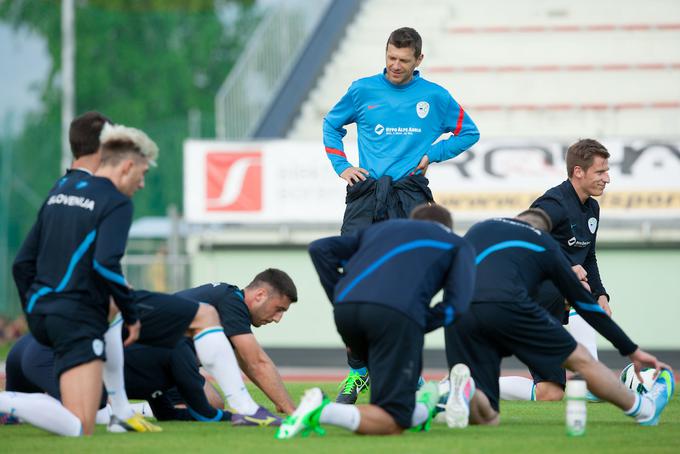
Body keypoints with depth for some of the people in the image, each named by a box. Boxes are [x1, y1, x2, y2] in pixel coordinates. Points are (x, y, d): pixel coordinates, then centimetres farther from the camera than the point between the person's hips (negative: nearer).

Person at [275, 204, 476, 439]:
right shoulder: (458, 245, 27)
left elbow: (320, 249, 24)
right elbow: (456, 305, 8)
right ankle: (321, 412, -22)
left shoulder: (381, 228, 37)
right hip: (397, 313, -6)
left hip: (346, 307, 6)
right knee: (393, 423, -5)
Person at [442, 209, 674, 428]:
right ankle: (644, 409, 31)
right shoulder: (545, 245, 25)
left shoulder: (477, 230, 34)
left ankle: (463, 391, -27)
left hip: (457, 316, 3)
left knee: (486, 418, 5)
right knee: (579, 358, 19)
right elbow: (584, 302, 30)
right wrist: (632, 350, 38)